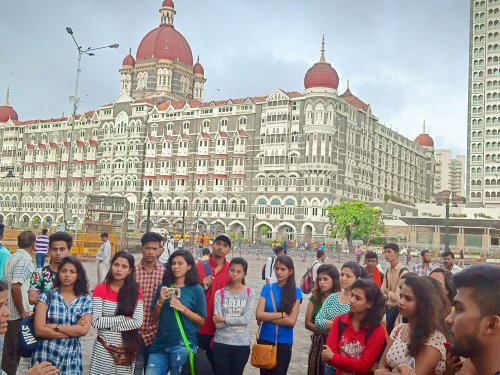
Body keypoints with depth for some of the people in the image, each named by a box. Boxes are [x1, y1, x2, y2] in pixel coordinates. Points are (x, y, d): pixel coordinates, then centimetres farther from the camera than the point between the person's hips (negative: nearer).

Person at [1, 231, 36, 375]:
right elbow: (15, 287, -25)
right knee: (17, 349, 3)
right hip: (18, 314, -8)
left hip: (10, 312, 9)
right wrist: (23, 313, -17)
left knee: (9, 348, 18)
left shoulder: (14, 257, 10)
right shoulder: (25, 259, -17)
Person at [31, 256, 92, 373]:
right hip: (46, 356, -1)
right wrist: (73, 330, -12)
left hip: (71, 358, 2)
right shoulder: (46, 296, -4)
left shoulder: (85, 300, 1)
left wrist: (55, 326, -14)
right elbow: (39, 330, -13)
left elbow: (84, 330, -11)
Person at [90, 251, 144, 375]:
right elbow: (96, 322, -13)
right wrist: (123, 319, -14)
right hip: (103, 348, -1)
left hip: (127, 349, 1)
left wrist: (108, 325, -13)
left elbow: (138, 322, -11)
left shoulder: (135, 291, -1)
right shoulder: (100, 289, -5)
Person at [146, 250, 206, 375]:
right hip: (161, 342, 3)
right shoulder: (163, 287, 6)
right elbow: (155, 317, 10)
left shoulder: (196, 289, -4)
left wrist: (182, 308, -16)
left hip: (183, 343, -3)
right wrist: (160, 301, -9)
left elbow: (201, 320, -3)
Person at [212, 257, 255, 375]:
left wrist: (225, 319, -14)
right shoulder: (220, 293, -4)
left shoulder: (250, 294, -1)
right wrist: (238, 320, -12)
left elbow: (246, 319, -13)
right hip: (221, 344, -1)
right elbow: (218, 323, -11)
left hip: (242, 344, 1)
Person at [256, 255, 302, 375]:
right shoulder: (267, 288, -1)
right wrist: (282, 314, -16)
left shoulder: (296, 292, -6)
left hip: (284, 343, -2)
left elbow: (291, 321, -14)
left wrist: (267, 317, -14)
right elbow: (258, 315, -10)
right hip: (265, 340, 2)